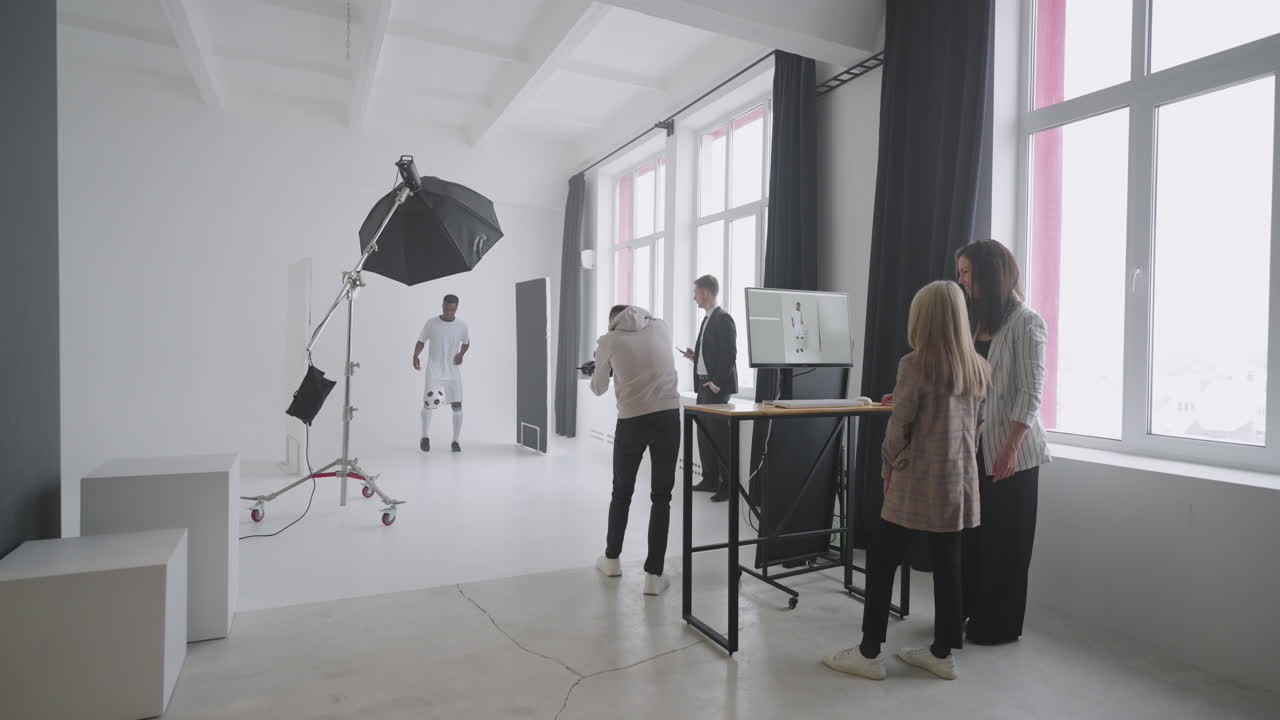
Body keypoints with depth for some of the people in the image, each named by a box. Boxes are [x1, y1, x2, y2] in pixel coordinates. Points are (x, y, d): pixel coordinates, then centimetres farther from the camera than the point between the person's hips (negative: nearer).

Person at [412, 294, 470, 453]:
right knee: (428, 403, -11)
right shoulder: (431, 323, -6)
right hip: (434, 371, -1)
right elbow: (421, 341, 3)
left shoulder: (462, 325, -2)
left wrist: (461, 354, -6)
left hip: (454, 371, 1)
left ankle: (456, 441, 11)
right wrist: (416, 356, -16)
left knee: (457, 405, -3)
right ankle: (425, 437, 11)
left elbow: (466, 343, 15)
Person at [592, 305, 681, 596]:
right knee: (661, 496, 7)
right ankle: (653, 574, 7)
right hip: (668, 415, 1)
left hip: (632, 420, -1)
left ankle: (611, 558, 35)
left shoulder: (608, 340, 4)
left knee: (622, 492, 19)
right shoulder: (661, 327, 9)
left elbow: (598, 389, 15)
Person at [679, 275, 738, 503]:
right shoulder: (707, 319, 17)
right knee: (704, 434, 13)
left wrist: (718, 383, -20)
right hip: (703, 384, 10)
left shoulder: (723, 319, -12)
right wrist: (695, 356, 8)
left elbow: (729, 354, -18)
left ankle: (728, 485, 2)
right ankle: (710, 480, 22)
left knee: (719, 436, -5)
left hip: (717, 387, -10)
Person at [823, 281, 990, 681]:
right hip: (958, 482, 7)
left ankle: (869, 654, 11)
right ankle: (943, 653, 25)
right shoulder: (979, 370, 6)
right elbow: (976, 426, 14)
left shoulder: (916, 364, -14)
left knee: (881, 561, 4)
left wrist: (888, 470, 1)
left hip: (917, 484, -7)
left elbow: (899, 427, -12)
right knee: (947, 565, 14)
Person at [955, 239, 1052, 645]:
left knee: (1004, 537, 5)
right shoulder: (974, 322, 11)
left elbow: (1030, 392, -13)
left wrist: (1010, 448, -18)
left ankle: (1000, 625, 20)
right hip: (973, 446, 6)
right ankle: (969, 610, 25)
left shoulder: (1026, 323, -8)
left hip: (1010, 450, -6)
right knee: (969, 531, 9)